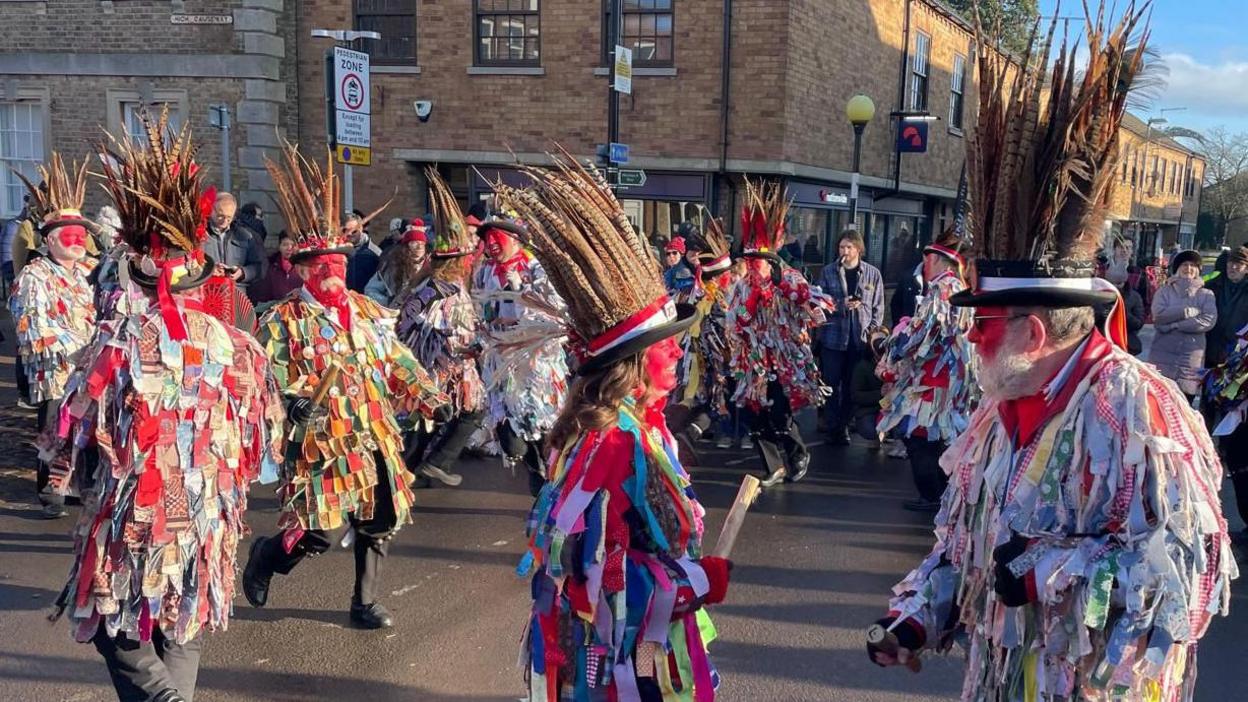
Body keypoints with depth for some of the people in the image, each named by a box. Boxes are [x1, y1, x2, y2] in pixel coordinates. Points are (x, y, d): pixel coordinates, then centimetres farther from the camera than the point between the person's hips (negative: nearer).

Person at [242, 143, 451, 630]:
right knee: (314, 533, -7)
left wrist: (427, 397, 7)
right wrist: (293, 401, -32)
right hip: (320, 442, -6)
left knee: (377, 525, 10)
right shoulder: (284, 320, -6)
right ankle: (265, 555, 25)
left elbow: (398, 361, 16)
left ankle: (365, 603, 27)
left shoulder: (368, 312, 12)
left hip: (375, 439, 6)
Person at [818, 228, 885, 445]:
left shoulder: (873, 274, 2)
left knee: (852, 385, 7)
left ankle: (845, 424, 19)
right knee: (831, 383, 4)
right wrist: (841, 305, -18)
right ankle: (833, 425, 15)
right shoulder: (828, 272, 1)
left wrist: (872, 333, -4)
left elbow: (878, 308, 5)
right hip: (833, 336, 0)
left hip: (860, 339, 0)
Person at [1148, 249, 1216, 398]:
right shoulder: (1164, 291, 6)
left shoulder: (1206, 295, 7)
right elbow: (1159, 314, -10)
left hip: (1192, 358, 1)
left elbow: (1209, 320, -9)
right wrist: (1190, 311, -12)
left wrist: (1174, 325, -13)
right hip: (1162, 355, -1)